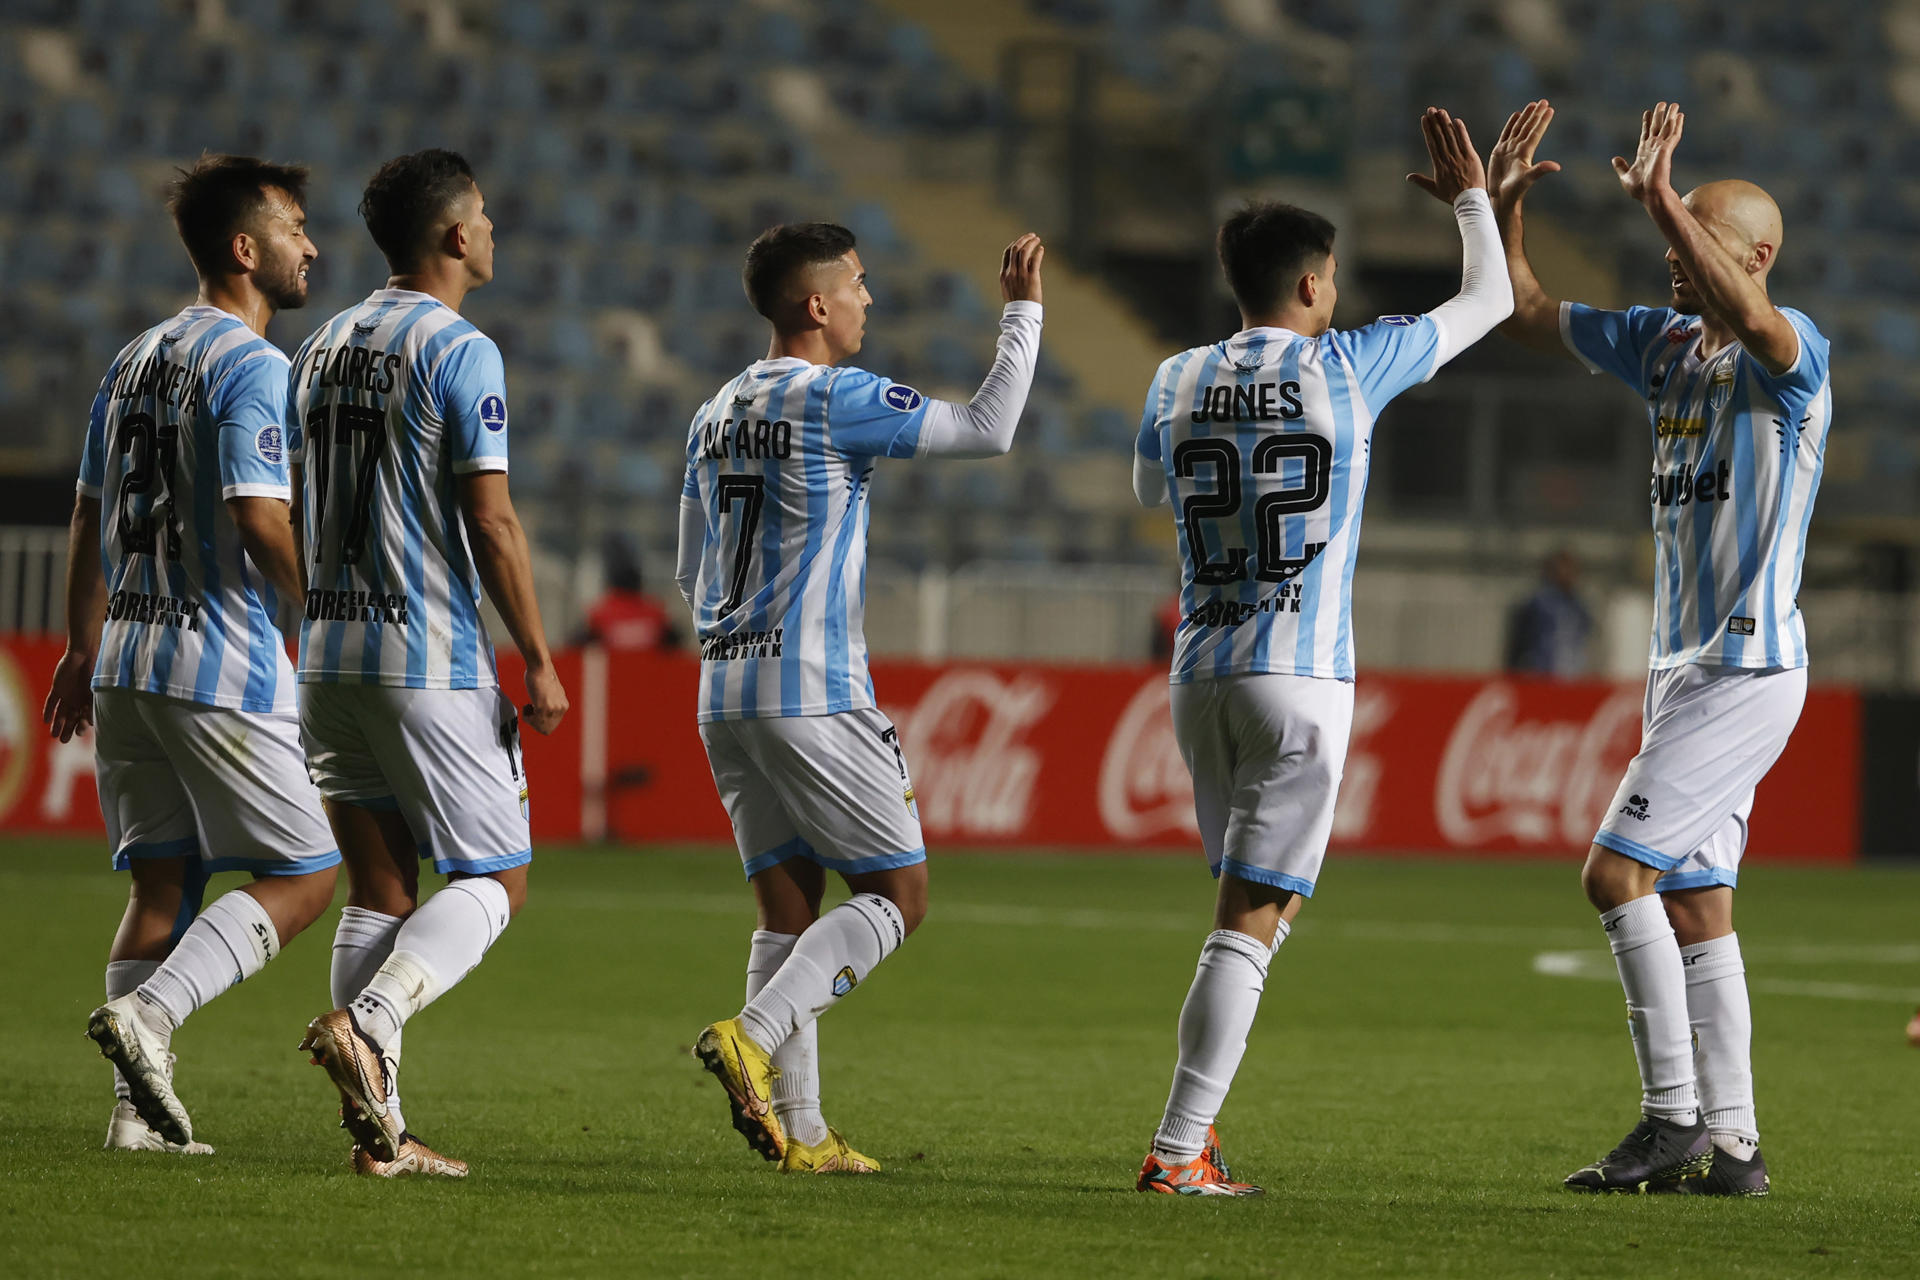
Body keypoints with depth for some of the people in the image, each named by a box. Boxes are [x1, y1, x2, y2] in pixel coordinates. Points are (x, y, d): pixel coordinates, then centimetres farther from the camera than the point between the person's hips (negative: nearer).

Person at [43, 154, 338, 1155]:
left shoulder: (132, 361, 15)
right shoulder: (252, 367, -11)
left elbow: (88, 517, 20)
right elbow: (261, 522, -20)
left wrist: (84, 647, 28)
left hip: (125, 661, 8)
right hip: (222, 666, -8)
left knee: (161, 884, 10)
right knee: (302, 877, -1)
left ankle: (138, 1109, 4)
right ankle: (147, 1013, -17)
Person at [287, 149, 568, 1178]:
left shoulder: (320, 350, 13)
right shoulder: (460, 353, -10)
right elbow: (490, 523, -15)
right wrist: (539, 662, -9)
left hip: (327, 653, 7)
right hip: (432, 662, -7)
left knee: (378, 889, 9)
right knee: (496, 879, 2)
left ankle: (377, 1129, 3)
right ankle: (366, 1024, -21)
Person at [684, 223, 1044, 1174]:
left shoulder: (714, 417, 15)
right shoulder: (837, 402, -9)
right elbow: (987, 430, -8)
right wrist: (1022, 313, 2)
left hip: (725, 694, 8)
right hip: (815, 694, -8)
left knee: (789, 907, 8)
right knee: (897, 892, 0)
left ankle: (797, 1129, 1)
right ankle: (754, 1036, -18)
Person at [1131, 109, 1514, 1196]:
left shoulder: (1180, 382, 6)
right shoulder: (1349, 366, -4)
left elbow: (1147, 490, 27)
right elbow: (1490, 301, 10)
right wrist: (1472, 199, 25)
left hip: (1201, 674, 5)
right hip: (1300, 677, -5)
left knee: (1270, 901, 20)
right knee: (1253, 916, -6)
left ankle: (1197, 1124, 14)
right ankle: (1179, 1149, -13)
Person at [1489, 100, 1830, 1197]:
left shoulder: (1791, 353, -12)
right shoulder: (1664, 342, 13)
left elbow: (1750, 319, -37)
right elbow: (1527, 313, 20)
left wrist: (1664, 202, -43)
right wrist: (1503, 207, 3)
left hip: (1749, 669, -9)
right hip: (1687, 665, 9)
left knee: (1619, 869, -15)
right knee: (1693, 905, 8)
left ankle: (1674, 1117, -12)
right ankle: (1729, 1146, 11)